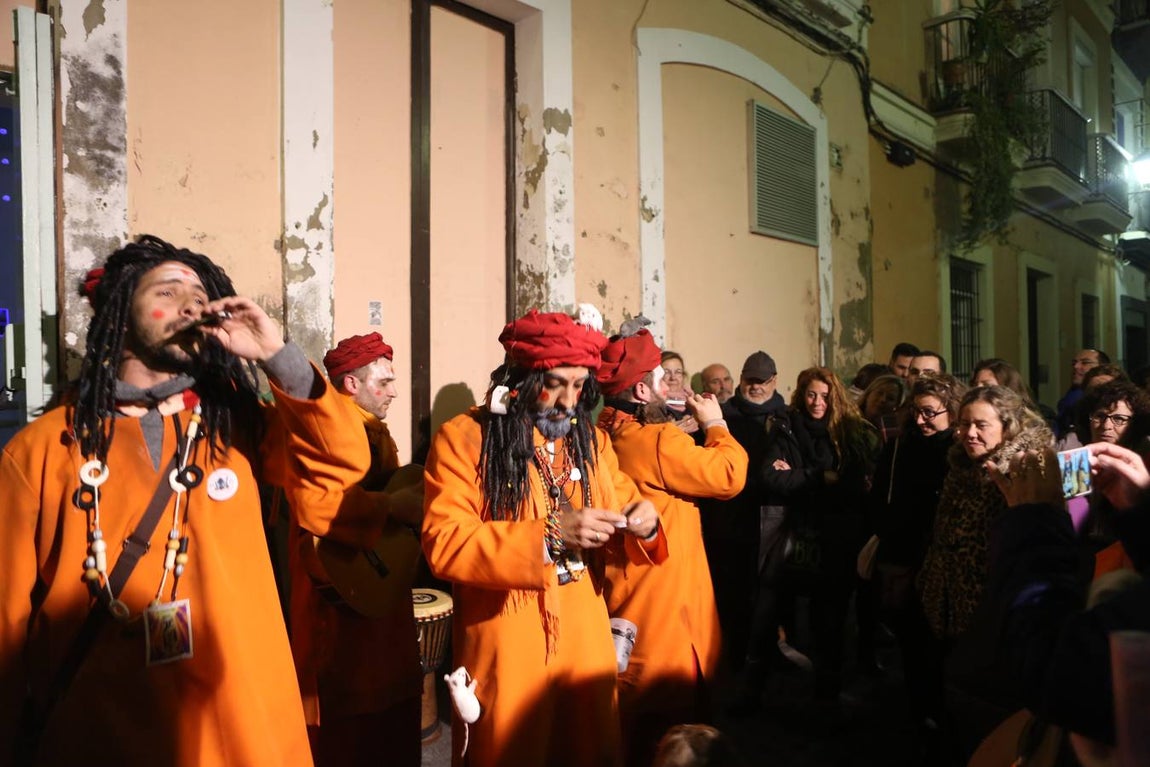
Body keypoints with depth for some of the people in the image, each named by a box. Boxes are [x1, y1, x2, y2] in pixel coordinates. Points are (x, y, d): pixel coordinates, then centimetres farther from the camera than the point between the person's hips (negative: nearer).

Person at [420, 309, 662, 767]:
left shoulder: (590, 439, 7)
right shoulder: (462, 438, -11)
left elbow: (624, 503, 12)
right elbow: (443, 545, -18)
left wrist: (643, 522, -12)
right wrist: (548, 535, -26)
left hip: (585, 641, 5)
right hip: (504, 650, -4)